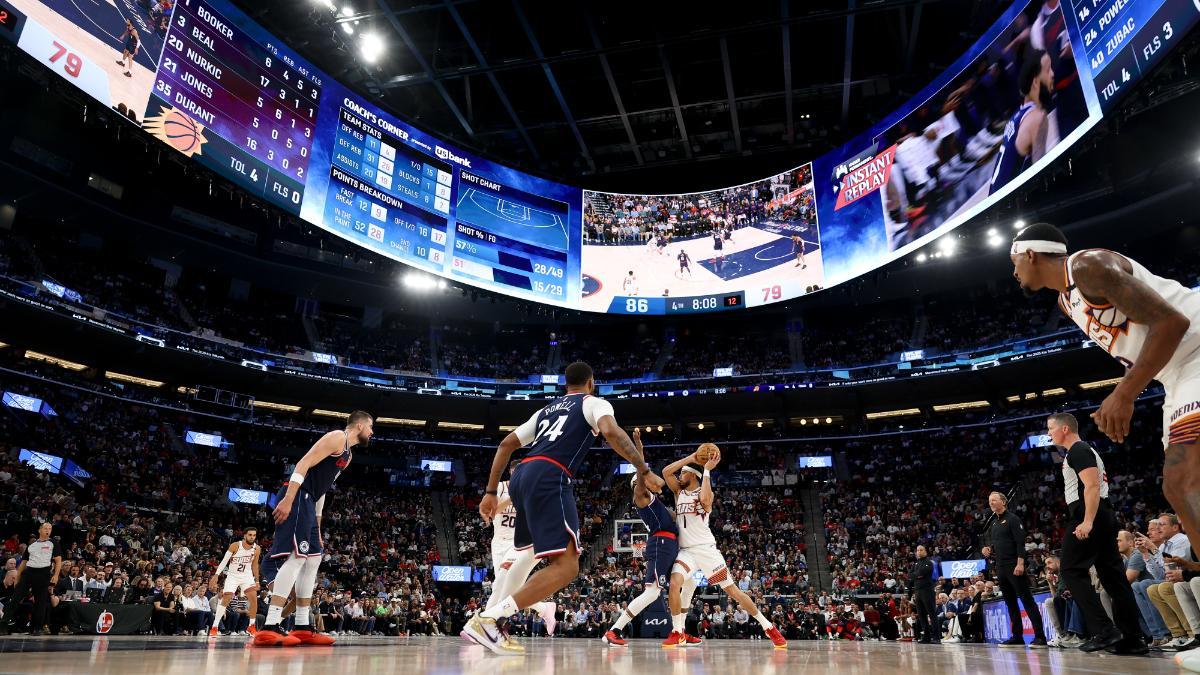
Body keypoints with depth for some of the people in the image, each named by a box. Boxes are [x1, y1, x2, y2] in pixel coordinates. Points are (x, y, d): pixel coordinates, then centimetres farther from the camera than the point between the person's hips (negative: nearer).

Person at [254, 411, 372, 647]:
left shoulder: (348, 455, 24)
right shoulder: (337, 437, -6)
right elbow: (303, 464, -17)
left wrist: (317, 528, 25)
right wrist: (288, 499, -27)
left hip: (308, 502, 11)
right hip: (296, 498, -11)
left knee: (313, 560, 10)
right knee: (297, 557, -17)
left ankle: (303, 628, 13)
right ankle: (269, 628, -20)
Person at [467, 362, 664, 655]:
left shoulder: (546, 409, 30)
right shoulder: (594, 402, 12)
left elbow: (506, 444, 26)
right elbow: (611, 432, -12)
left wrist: (491, 492, 28)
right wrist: (644, 471, -7)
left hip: (521, 478, 8)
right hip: (549, 480, -8)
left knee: (534, 548, 32)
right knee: (566, 566, -12)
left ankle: (495, 610, 21)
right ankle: (486, 620, -21)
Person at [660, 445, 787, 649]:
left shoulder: (706, 492, -2)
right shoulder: (679, 491, 12)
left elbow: (704, 500, -27)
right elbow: (666, 471, -2)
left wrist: (707, 470, -19)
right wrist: (691, 457, -5)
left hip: (706, 549, -3)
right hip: (686, 550, 3)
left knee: (731, 589, 0)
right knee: (675, 583, -23)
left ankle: (768, 626, 13)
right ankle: (677, 632, -9)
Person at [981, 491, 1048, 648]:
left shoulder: (1012, 519, -5)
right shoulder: (993, 523, 17)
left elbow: (1020, 542, -14)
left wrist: (1020, 563, -22)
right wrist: (989, 550, 2)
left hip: (1015, 566, -8)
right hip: (1001, 567, 8)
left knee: (1027, 600, -8)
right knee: (1010, 603, 9)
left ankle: (1040, 637, -8)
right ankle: (1017, 637, 13)